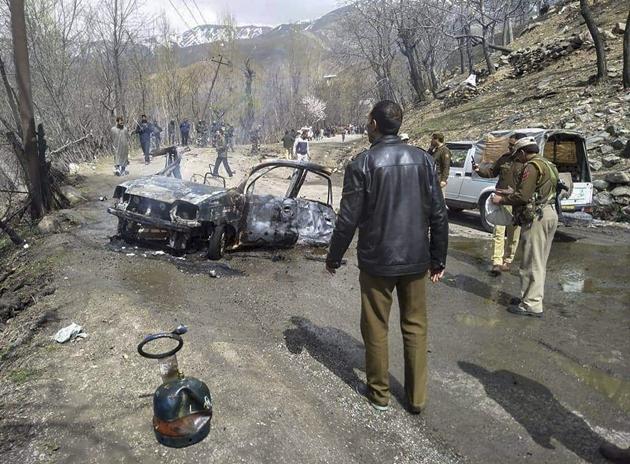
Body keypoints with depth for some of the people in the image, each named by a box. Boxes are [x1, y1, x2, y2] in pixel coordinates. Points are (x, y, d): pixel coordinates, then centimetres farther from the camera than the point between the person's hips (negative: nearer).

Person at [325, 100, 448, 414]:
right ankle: (417, 397, 26)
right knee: (415, 327, 15)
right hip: (415, 260, 4)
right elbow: (438, 215, 1)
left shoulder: (362, 163, -11)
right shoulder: (423, 159, 0)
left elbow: (348, 219, -11)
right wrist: (438, 259, 10)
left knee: (375, 328, 13)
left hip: (377, 261, -3)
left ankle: (379, 393, 28)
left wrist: (334, 258, 2)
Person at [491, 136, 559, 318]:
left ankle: (532, 305, 1)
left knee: (532, 262, -4)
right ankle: (533, 296, 27)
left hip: (536, 217, -10)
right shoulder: (547, 165, 18)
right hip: (550, 214, 10)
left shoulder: (532, 167, -14)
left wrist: (502, 200, -7)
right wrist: (511, 193, 21)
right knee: (539, 262, 17)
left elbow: (523, 196, -20)